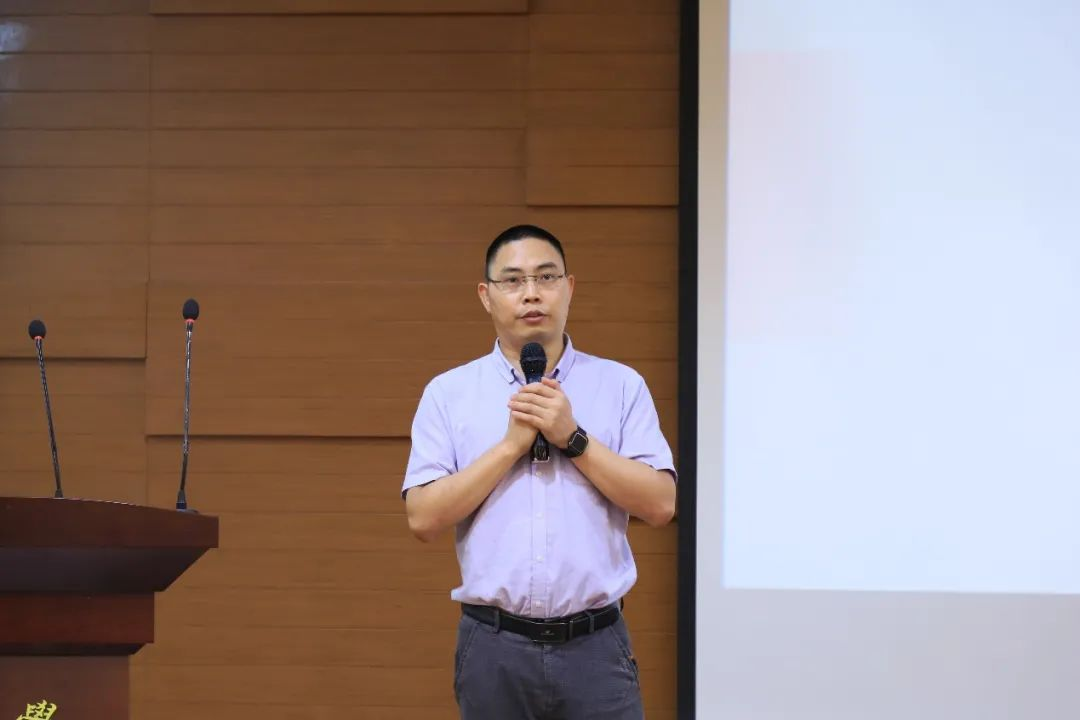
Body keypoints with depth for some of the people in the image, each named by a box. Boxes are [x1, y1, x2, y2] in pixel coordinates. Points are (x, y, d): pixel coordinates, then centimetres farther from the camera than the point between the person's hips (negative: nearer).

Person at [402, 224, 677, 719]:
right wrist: (513, 443, -10)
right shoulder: (448, 394, 5)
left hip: (594, 645, 0)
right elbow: (424, 519, -4)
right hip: (494, 647, 0)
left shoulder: (620, 386, 6)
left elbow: (659, 504, -2)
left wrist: (573, 438, -11)